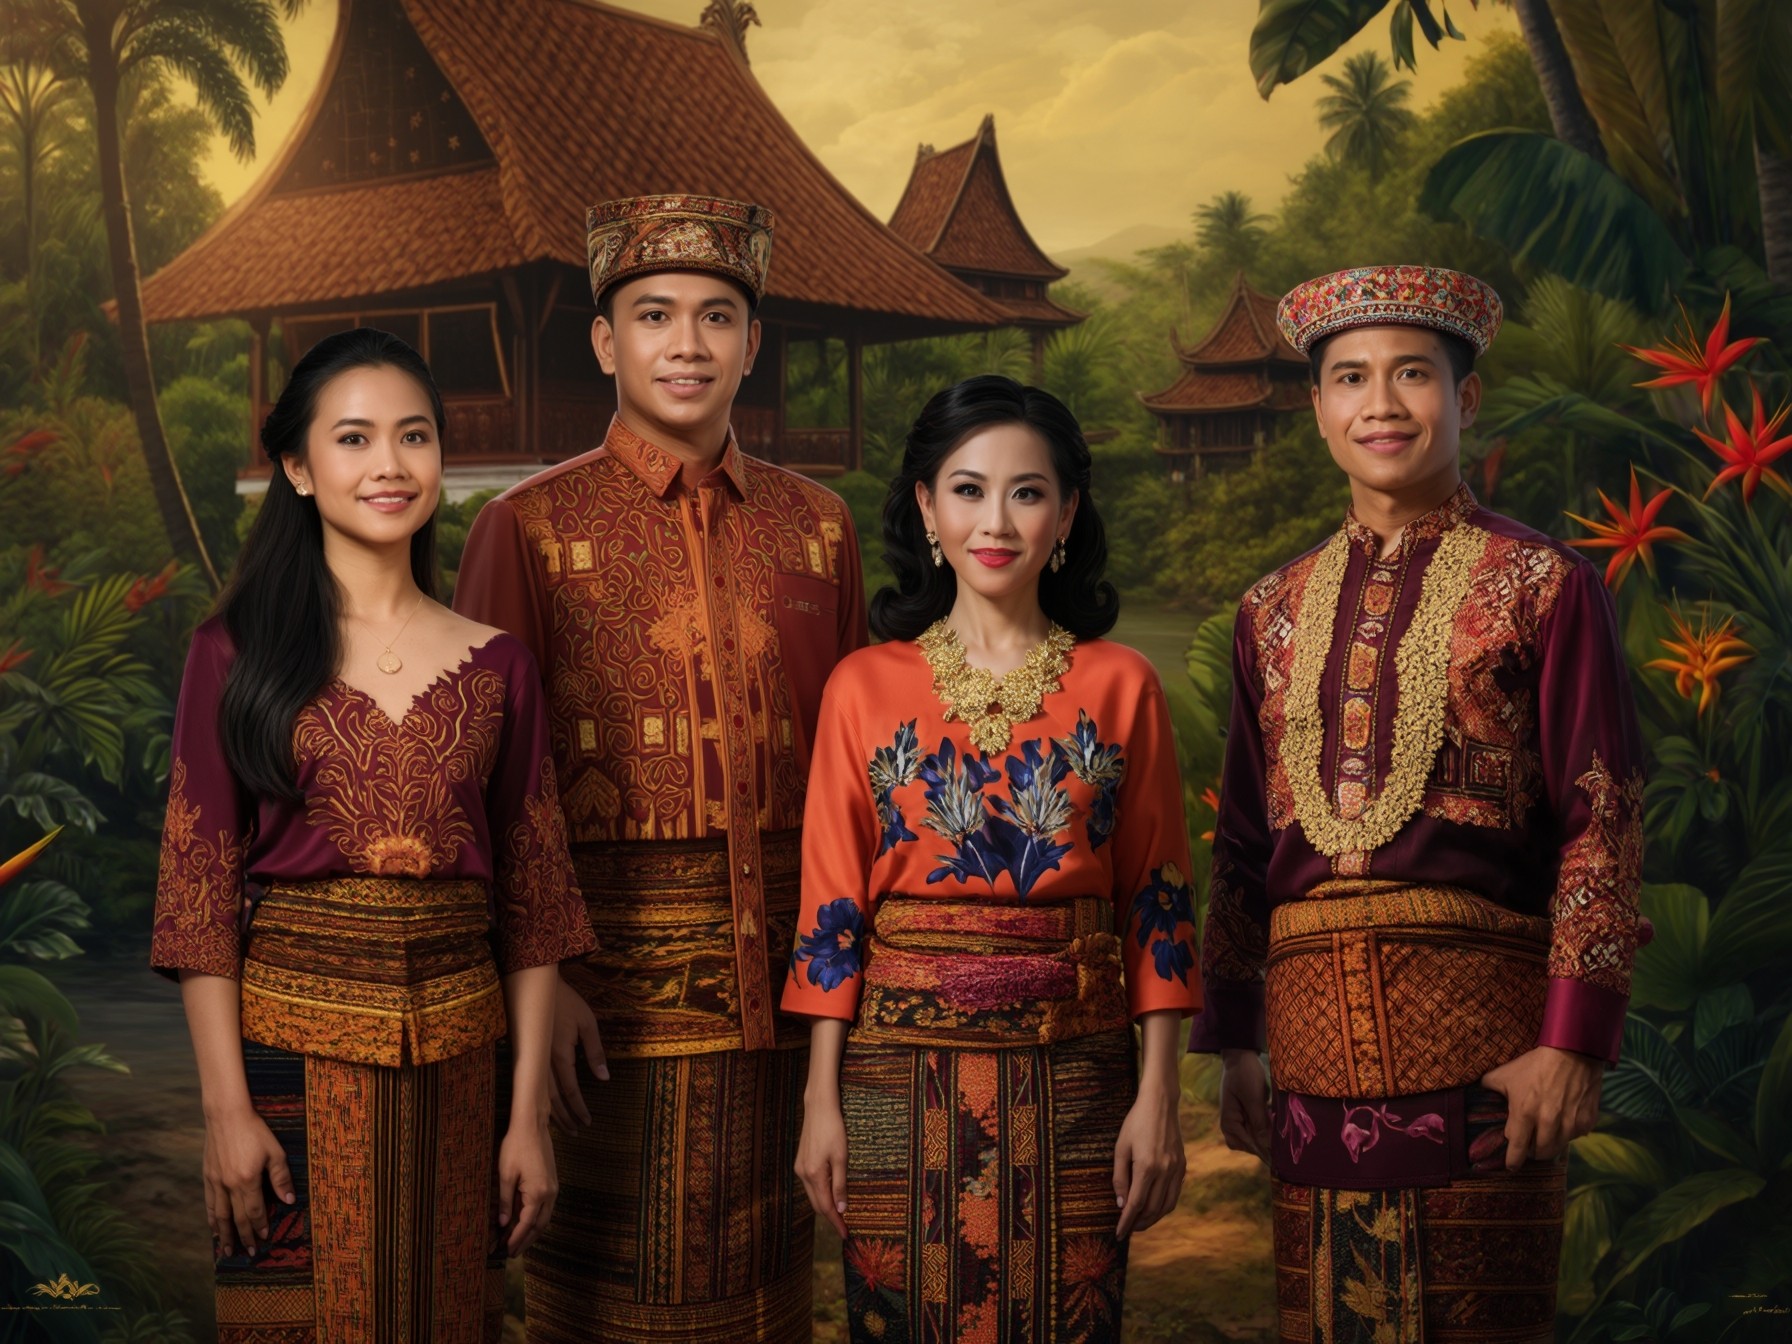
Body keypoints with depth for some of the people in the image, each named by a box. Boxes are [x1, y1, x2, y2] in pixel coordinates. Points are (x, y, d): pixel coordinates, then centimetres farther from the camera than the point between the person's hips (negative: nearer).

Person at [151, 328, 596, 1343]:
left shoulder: (495, 668, 5)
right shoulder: (237, 655, 0)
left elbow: (532, 899, 5)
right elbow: (200, 888, -3)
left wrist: (530, 1116, 2)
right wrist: (227, 1107, -8)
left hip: (456, 1060, 2)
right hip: (294, 1044, -2)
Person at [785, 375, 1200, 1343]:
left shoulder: (1119, 686, 2)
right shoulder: (866, 687, 1)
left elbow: (1157, 904, 3)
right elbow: (832, 907, 1)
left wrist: (1158, 1095, -2)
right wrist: (821, 1101, -3)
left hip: (1072, 1078, 0)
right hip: (904, 1072, 0)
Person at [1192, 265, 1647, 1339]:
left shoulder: (1543, 584, 1)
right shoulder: (1276, 609, 14)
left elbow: (1604, 822, -4)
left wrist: (1572, 1041, -11)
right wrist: (1235, 1042, 12)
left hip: (1475, 1017, -4)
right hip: (1314, 1030, 4)